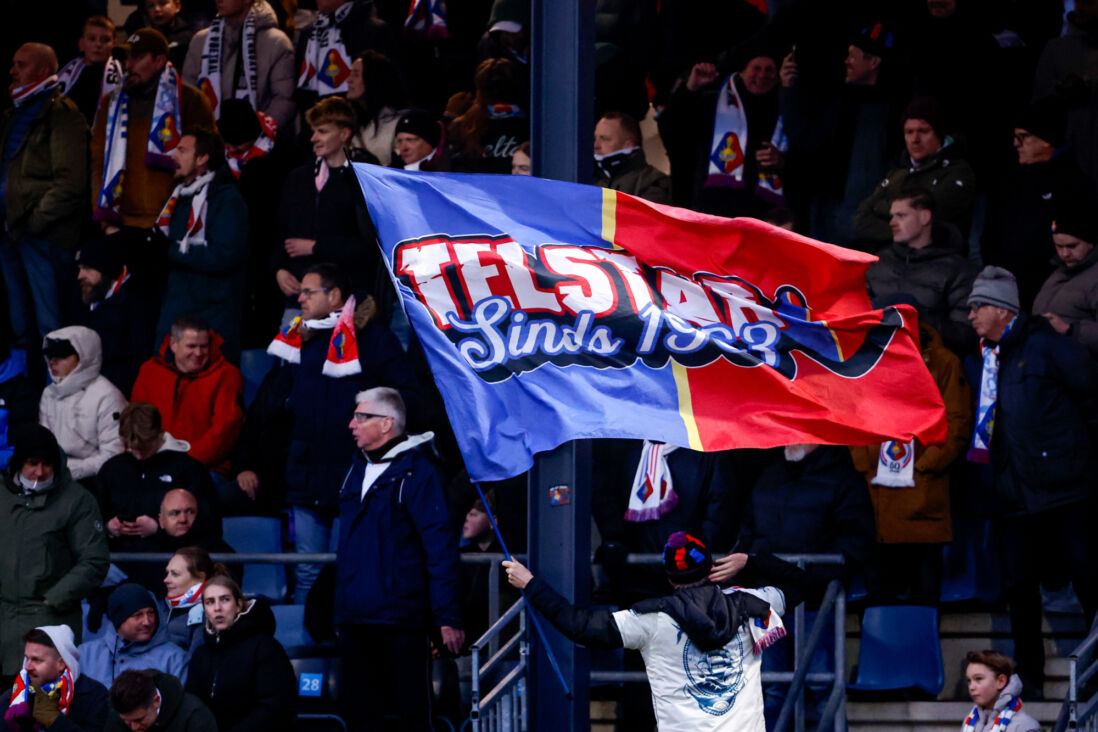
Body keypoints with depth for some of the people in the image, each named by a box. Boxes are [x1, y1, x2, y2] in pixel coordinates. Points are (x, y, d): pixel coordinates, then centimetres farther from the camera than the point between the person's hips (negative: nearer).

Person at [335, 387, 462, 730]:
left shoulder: (416, 473, -9)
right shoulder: (358, 471, 14)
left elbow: (440, 548, -13)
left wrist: (448, 617, -17)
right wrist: (341, 607, 19)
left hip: (401, 622, -8)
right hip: (355, 619, 8)